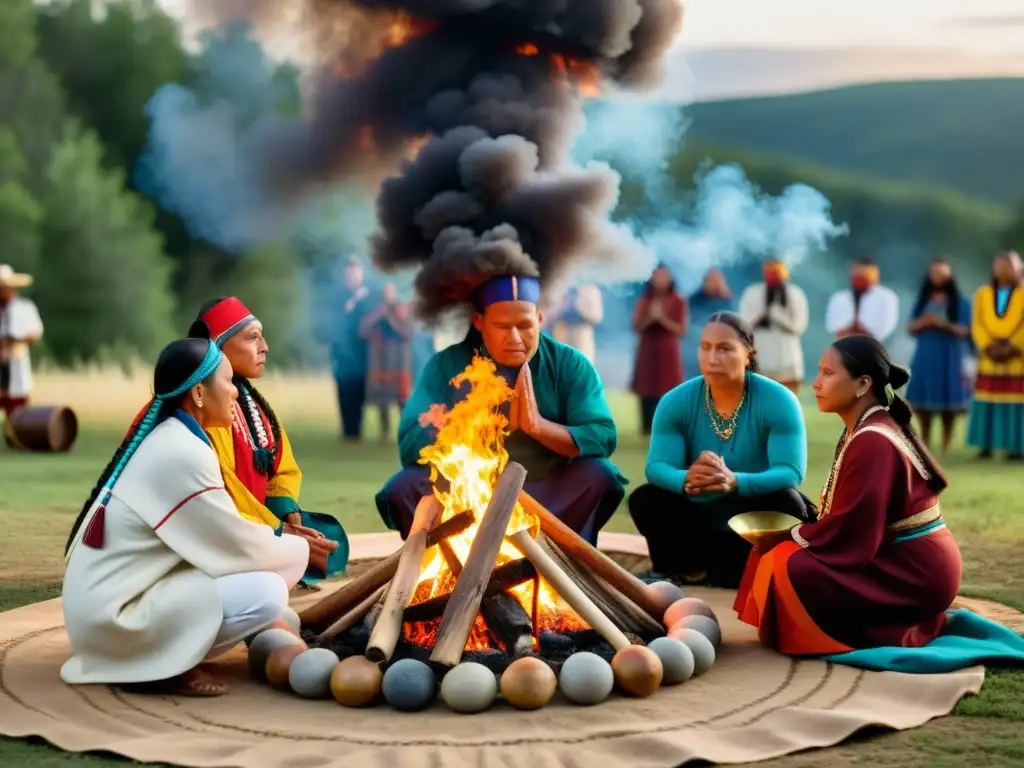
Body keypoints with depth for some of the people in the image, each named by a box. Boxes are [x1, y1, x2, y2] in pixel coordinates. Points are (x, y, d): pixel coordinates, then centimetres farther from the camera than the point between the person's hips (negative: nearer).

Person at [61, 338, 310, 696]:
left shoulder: (163, 438, 9)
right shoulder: (184, 455, -20)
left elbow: (219, 537, 15)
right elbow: (242, 547, -11)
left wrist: (288, 545, 10)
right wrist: (300, 549, 6)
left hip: (103, 599, 10)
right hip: (114, 614, -10)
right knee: (268, 592, -17)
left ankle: (161, 653, 9)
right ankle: (160, 668, -4)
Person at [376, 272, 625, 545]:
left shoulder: (570, 365, -4)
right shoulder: (445, 365, -5)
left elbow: (604, 438, -14)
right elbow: (410, 445, -16)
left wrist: (539, 425, -29)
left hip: (548, 500, 0)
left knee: (599, 475, -26)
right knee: (403, 487, -25)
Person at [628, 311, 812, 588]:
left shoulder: (778, 401, -18)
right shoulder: (676, 401, -11)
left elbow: (791, 473, -28)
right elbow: (657, 467, -20)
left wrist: (734, 482, -48)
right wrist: (686, 480, -45)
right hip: (701, 517, 2)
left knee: (787, 504, -33)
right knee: (644, 499, -23)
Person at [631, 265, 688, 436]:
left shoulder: (678, 302, 1)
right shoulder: (644, 301, 8)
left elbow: (680, 331, -5)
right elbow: (637, 327, 1)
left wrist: (662, 317, -16)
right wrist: (650, 317, -17)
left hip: (668, 352, -2)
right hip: (647, 352, 2)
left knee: (668, 394, -8)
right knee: (647, 391, -2)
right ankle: (647, 429, 2)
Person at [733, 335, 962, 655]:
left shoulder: (872, 443, -23)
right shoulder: (865, 431, 9)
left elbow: (850, 531, -24)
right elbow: (850, 520, 12)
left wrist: (791, 535, -9)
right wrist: (794, 531, -1)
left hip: (916, 572, -10)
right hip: (905, 560, 10)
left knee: (791, 567, -19)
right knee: (788, 550, 13)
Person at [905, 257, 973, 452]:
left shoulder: (960, 303, 1)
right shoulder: (922, 301, 11)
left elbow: (964, 330, -4)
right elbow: (910, 328, 10)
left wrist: (944, 324, -19)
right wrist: (923, 322, -11)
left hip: (949, 358, -3)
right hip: (925, 356, 3)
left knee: (947, 402, -4)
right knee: (922, 400, 2)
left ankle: (945, 447, 1)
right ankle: (924, 444, 10)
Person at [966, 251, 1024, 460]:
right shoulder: (983, 294, 12)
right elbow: (977, 325, 5)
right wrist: (988, 347, -10)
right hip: (989, 359, 3)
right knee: (987, 401, 1)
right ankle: (987, 445, 4)